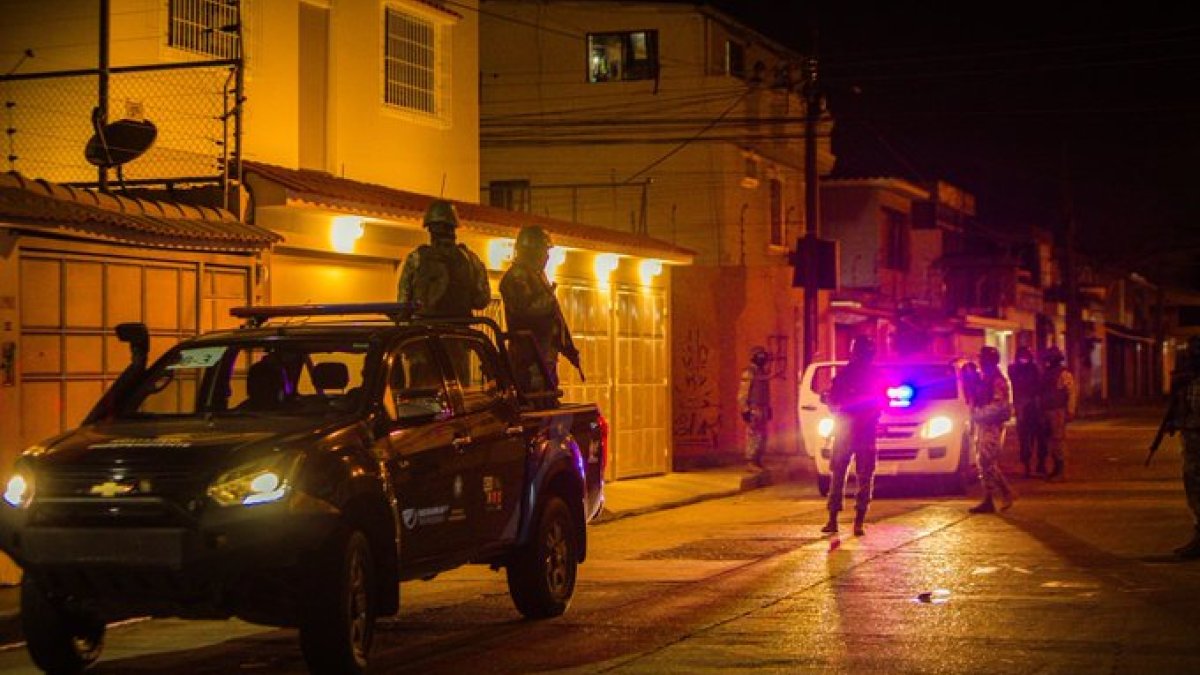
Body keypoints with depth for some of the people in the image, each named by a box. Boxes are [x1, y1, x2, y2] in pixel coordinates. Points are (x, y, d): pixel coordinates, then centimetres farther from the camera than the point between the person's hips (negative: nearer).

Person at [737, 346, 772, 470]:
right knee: (754, 436, -9)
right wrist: (745, 410, -19)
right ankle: (751, 462, -7)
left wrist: (768, 408, 21)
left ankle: (757, 461, 14)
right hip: (753, 410, -9)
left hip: (762, 410, 9)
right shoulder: (749, 373, -11)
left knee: (762, 436, 8)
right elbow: (743, 393, -15)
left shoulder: (763, 373, 16)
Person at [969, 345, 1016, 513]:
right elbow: (978, 401, 23)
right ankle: (987, 501, 9)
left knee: (988, 463, -13)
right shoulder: (984, 378, 15)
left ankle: (1006, 493, -3)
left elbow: (998, 406, -20)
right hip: (982, 425, 9)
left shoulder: (997, 381, -13)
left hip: (992, 427, -9)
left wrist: (978, 413, -18)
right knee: (984, 464, 7)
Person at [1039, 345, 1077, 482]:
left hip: (1058, 412, -8)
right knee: (1051, 440, 10)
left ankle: (1060, 472, -7)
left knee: (1059, 440, -8)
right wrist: (1041, 411, 18)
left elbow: (1071, 393, -12)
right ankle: (1056, 469, 18)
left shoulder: (1064, 374, -9)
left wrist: (1070, 411, -17)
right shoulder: (1047, 373, 16)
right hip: (1047, 411, 8)